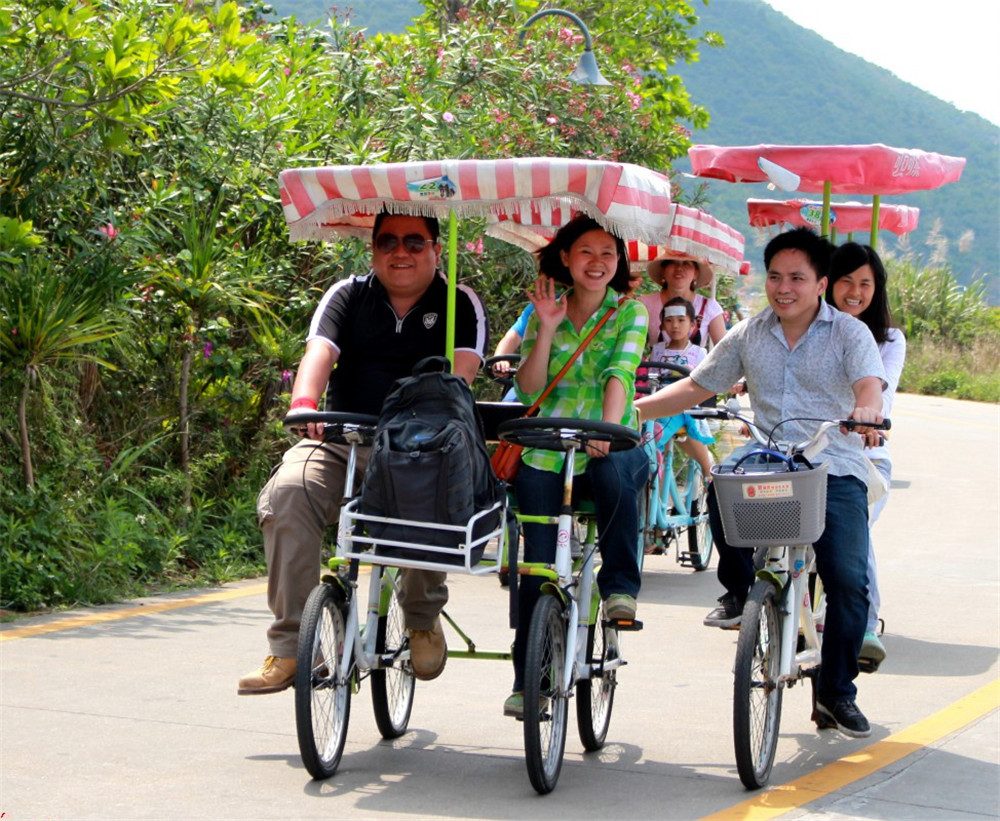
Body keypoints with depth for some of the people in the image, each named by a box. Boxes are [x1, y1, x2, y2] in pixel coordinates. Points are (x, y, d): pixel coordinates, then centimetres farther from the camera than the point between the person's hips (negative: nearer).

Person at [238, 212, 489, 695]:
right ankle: (289, 649, -24)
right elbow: (319, 351, -5)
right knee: (288, 494, -28)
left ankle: (423, 617, -4)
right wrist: (304, 402, -27)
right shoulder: (348, 296, 12)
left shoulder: (460, 305, 8)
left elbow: (460, 370, -9)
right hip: (343, 442, 2)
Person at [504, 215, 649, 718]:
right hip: (545, 453, 2)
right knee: (539, 566, -6)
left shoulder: (630, 311, 4)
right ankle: (527, 680, 6)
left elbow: (620, 373, -12)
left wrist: (608, 428, -28)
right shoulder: (545, 310, 9)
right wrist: (546, 328, -10)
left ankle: (620, 586, -19)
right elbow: (528, 390, 1)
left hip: (610, 446, -2)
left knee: (613, 470, -38)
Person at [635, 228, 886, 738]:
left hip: (834, 470, -2)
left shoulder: (849, 333, 3)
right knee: (722, 485, -32)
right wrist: (632, 409, 5)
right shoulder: (749, 335, 13)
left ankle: (836, 693, 3)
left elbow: (869, 383, -15)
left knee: (849, 580, -15)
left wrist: (866, 409, -40)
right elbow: (697, 387, 17)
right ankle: (739, 590, -5)